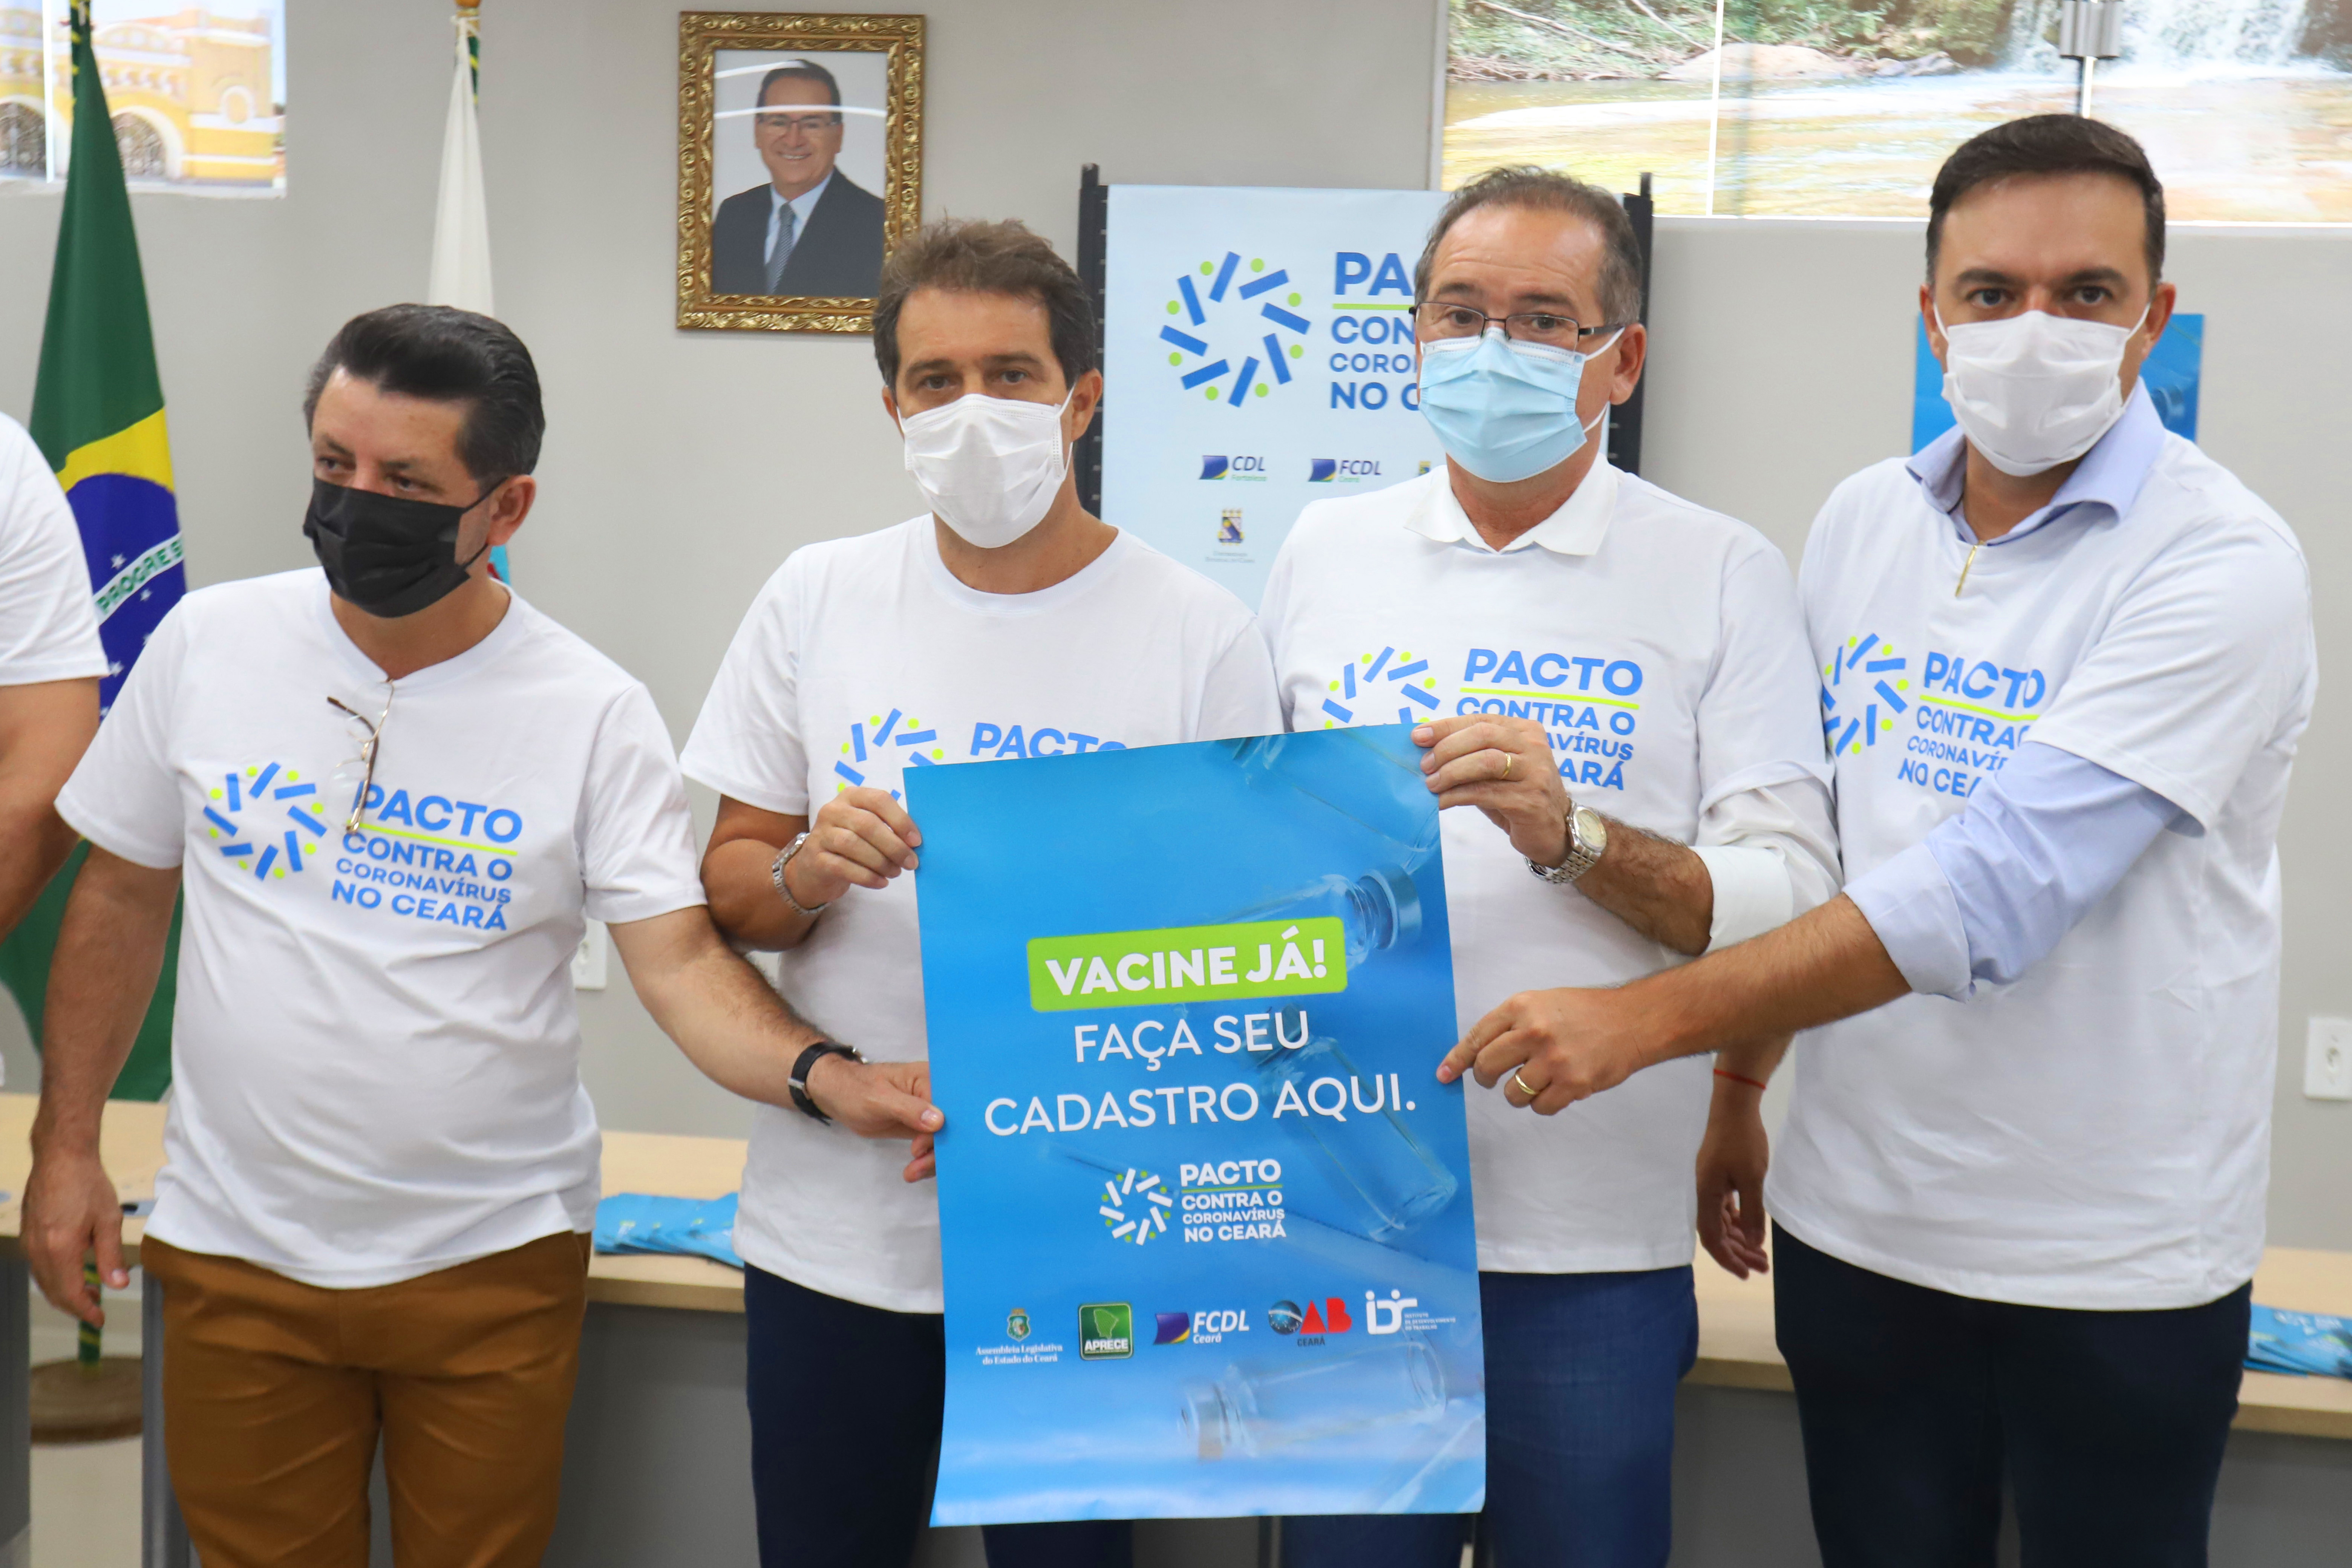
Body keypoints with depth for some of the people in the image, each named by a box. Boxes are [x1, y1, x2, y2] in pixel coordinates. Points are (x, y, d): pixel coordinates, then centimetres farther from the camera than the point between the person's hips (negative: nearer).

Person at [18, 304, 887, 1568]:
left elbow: (682, 963, -15)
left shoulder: (590, 712, -10)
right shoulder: (209, 643, -2)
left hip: (494, 1260, -2)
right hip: (236, 1250, 2)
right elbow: (123, 895, 7)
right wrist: (67, 1144, 6)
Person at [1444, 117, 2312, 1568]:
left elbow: (1997, 893, -26)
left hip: (2112, 1265, -4)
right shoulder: (1861, 525, 3)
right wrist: (1738, 1093, 12)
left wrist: (1651, 1019, -27)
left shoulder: (2224, 565, -16)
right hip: (1855, 1224, 5)